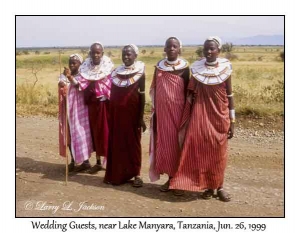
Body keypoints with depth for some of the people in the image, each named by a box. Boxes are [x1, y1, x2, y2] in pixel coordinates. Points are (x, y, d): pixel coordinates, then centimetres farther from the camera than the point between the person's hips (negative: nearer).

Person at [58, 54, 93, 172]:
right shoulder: (64, 75, 5)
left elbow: (79, 86, -19)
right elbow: (61, 83, -15)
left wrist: (71, 77, -33)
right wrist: (62, 83, -39)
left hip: (79, 107, -2)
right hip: (68, 107, 3)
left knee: (82, 132, 0)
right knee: (70, 133, 5)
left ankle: (85, 159, 12)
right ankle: (73, 160, 15)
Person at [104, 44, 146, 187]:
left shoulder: (140, 73, -3)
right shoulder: (116, 72, 8)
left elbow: (142, 96, -5)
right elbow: (112, 95, 10)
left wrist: (141, 117, -9)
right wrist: (110, 115, 7)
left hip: (132, 112, -4)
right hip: (117, 113, 4)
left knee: (133, 143, 3)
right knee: (116, 143, 8)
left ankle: (136, 174, 13)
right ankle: (116, 173, 20)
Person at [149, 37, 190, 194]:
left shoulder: (184, 68, -3)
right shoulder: (158, 67, 7)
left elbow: (187, 92, -2)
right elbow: (154, 90, 9)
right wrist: (154, 111, 6)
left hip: (177, 111, -3)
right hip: (161, 111, 4)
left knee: (177, 143, 2)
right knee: (163, 143, 7)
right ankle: (170, 178, 20)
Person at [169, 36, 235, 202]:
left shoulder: (225, 68, -2)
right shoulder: (196, 68, 0)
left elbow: (229, 95, 1)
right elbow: (190, 93, 5)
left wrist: (232, 121, -1)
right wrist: (187, 118, 1)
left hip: (220, 115, 0)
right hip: (200, 114, 1)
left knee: (219, 152, 6)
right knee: (202, 150, 2)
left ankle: (219, 186, 20)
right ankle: (208, 186, 17)